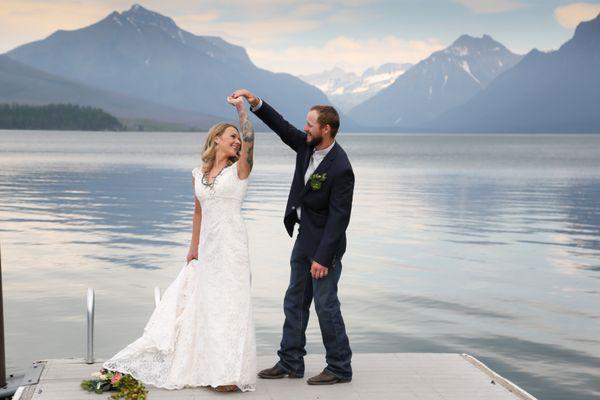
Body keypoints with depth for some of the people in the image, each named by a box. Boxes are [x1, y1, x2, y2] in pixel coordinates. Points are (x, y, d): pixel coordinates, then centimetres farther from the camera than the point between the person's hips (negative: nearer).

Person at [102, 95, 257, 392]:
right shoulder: (198, 175, 11)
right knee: (202, 304, 9)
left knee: (229, 303, -5)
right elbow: (198, 212, 16)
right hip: (207, 246, 5)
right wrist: (193, 247, 13)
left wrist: (242, 109, -18)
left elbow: (249, 140, -17)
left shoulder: (239, 169, -1)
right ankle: (208, 366, 20)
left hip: (231, 245, -5)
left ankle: (230, 373, -1)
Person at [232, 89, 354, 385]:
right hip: (304, 237, 9)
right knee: (294, 302, 13)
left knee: (325, 304, -1)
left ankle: (340, 368, 12)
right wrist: (256, 103, 0)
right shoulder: (307, 146, 0)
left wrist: (323, 258, -22)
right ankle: (290, 363, 24)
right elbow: (282, 127, 13)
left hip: (325, 243, -9)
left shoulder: (340, 168, -23)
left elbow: (339, 217, -23)